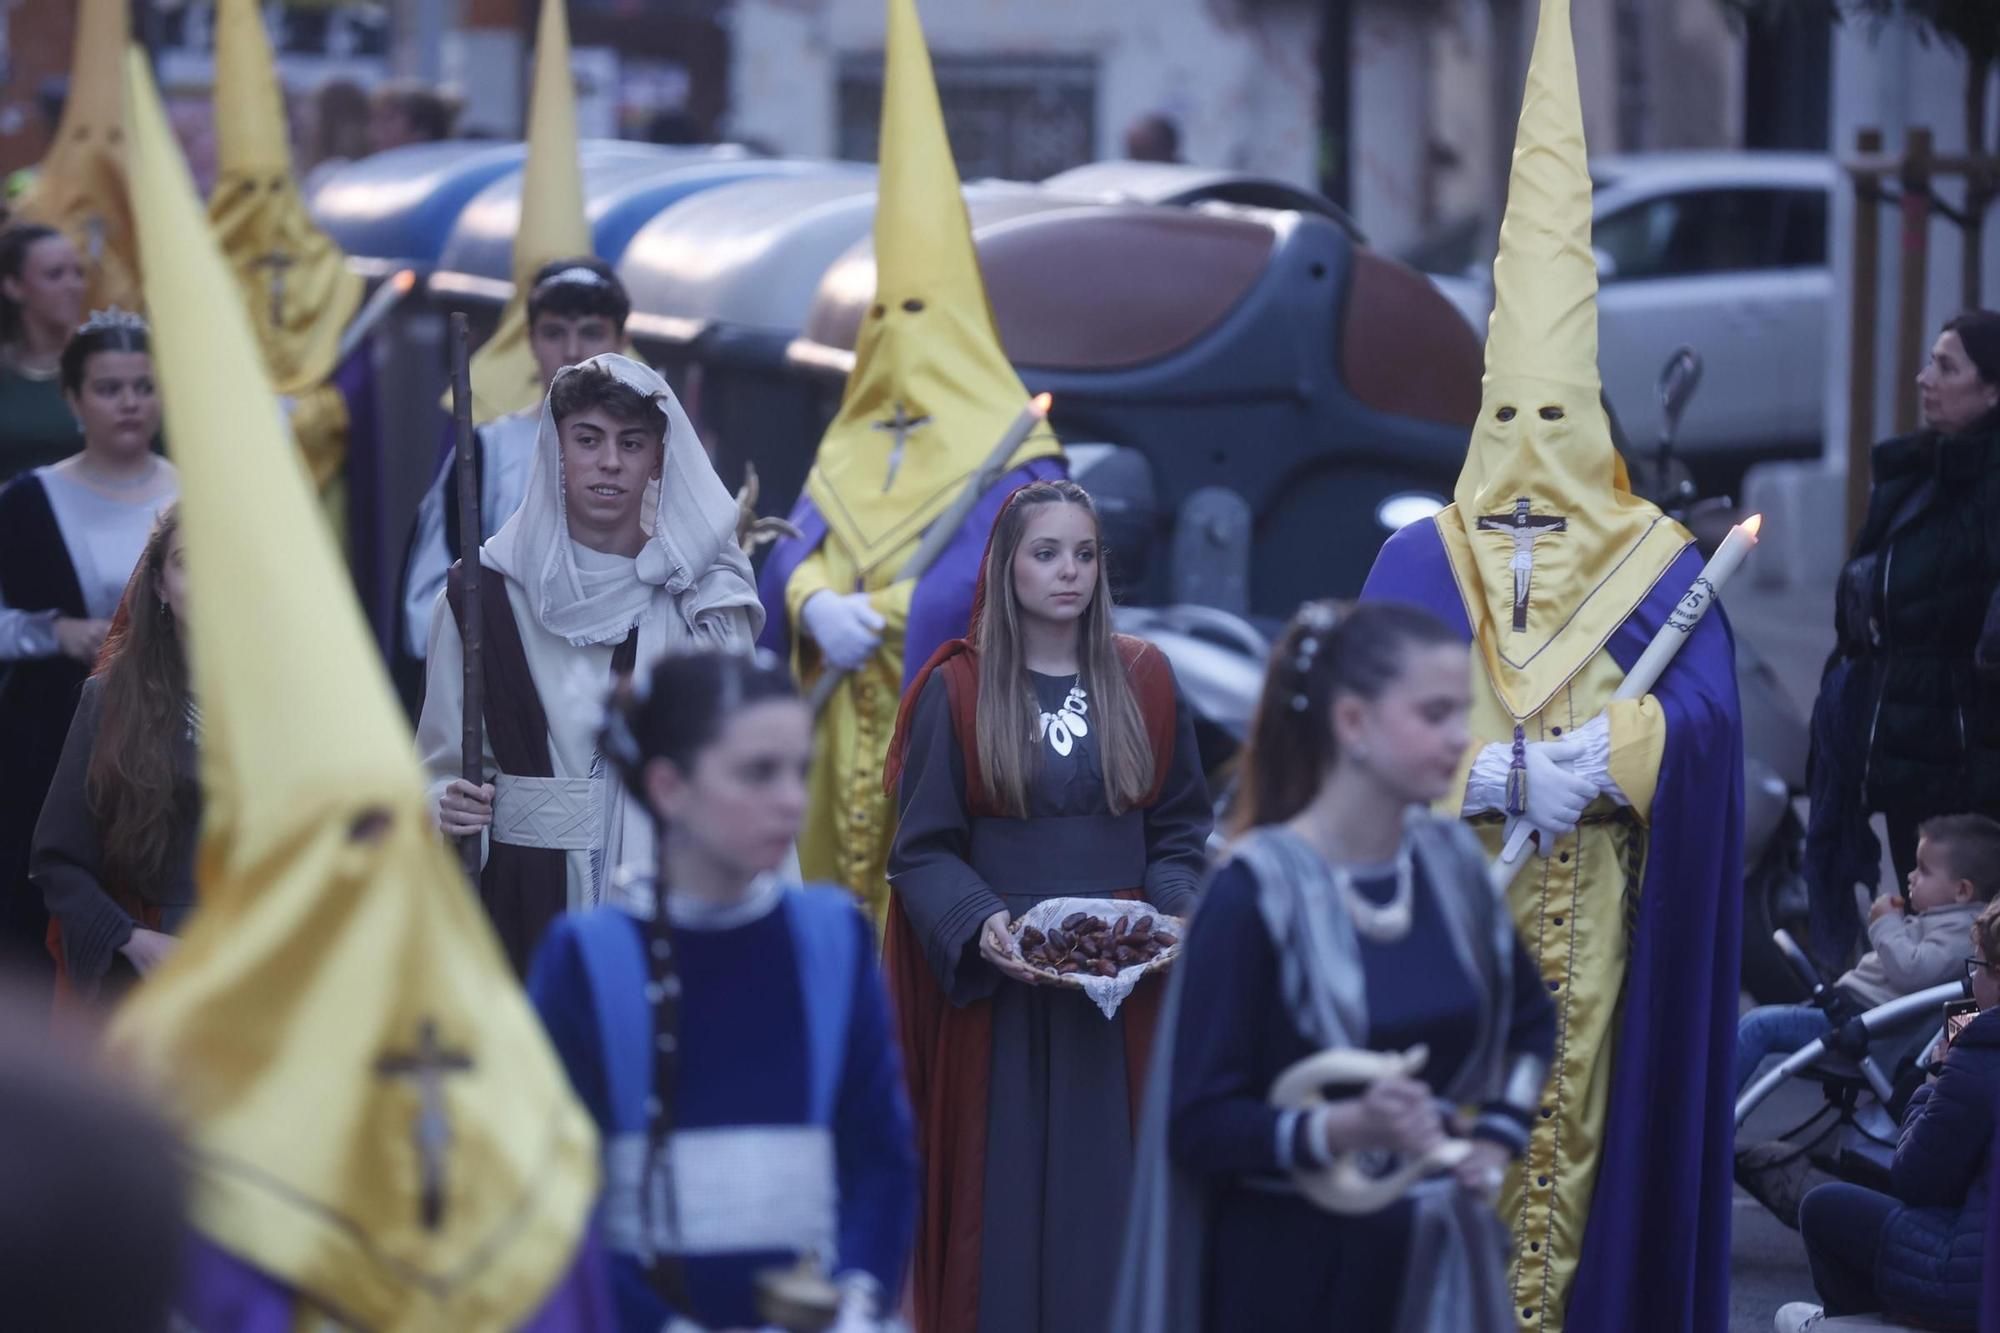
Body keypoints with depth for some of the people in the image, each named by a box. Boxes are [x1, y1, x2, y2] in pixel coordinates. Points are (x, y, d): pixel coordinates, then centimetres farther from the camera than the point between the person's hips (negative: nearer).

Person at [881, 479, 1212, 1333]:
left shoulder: (1144, 681, 7)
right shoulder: (957, 691, 0)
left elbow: (1180, 829, 10)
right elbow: (921, 849, -2)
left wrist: (1176, 912, -8)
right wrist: (977, 926, -19)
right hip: (997, 986, -2)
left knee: (1109, 1192, 2)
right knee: (1004, 1192, 0)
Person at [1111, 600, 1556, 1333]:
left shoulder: (1453, 866, 6)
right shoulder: (1255, 892, -12)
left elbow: (1531, 1023, 25)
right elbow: (1199, 1122, -15)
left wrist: (1497, 1138, 10)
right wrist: (1345, 1127, -29)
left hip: (1435, 1265, 5)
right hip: (1292, 1272, -5)